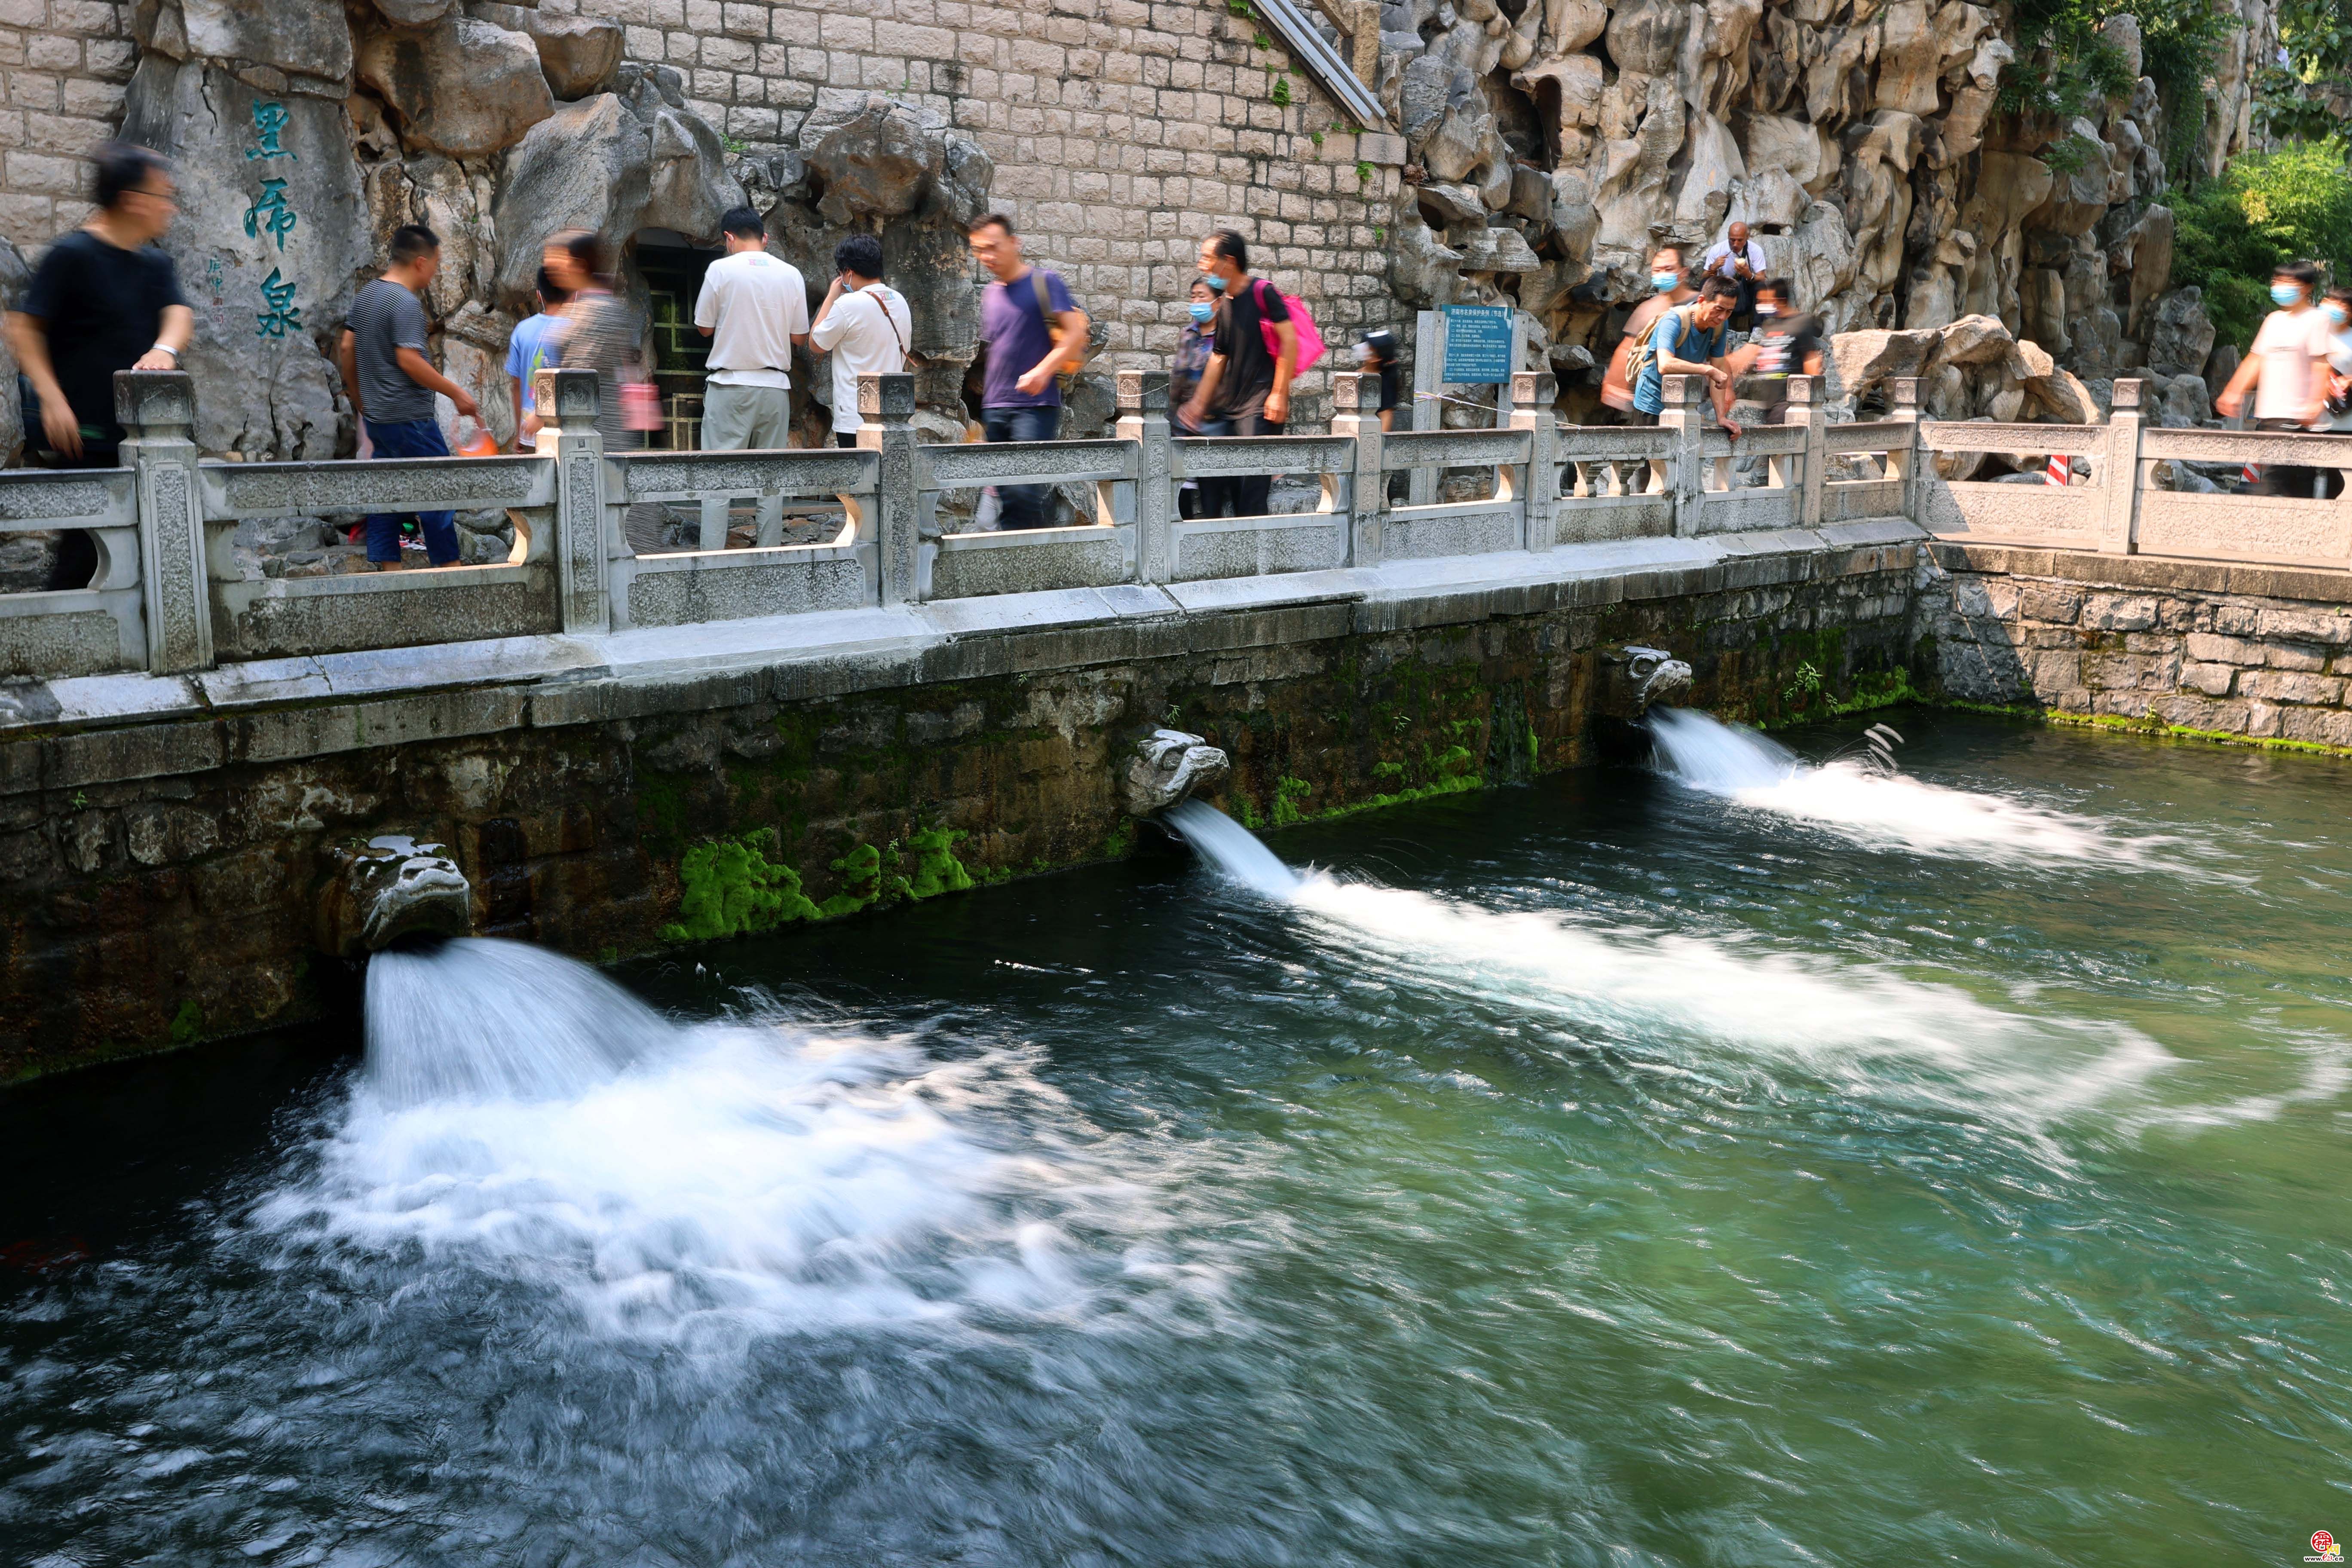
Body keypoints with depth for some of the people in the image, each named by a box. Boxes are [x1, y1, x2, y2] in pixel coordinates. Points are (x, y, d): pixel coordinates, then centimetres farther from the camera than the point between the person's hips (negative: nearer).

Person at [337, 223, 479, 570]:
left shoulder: (365, 296, 12)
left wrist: (359, 398, 23)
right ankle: (449, 567, 1)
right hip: (409, 418, -9)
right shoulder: (406, 302, -15)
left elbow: (346, 350, 15)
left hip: (377, 417, 9)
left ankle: (388, 567, 12)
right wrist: (456, 392, -17)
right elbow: (408, 359, -22)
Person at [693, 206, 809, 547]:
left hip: (730, 387, -3)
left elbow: (704, 328, 3)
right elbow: (800, 337, 6)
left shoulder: (721, 269, -5)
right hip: (775, 388, 3)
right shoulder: (791, 274, 4)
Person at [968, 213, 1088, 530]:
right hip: (994, 408, 7)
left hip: (1035, 406, -7)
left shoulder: (1044, 282, -3)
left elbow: (1076, 332, -13)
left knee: (1025, 494, -14)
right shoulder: (989, 294, 17)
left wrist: (1043, 371, -26)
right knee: (1008, 498, 6)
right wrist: (982, 411, 20)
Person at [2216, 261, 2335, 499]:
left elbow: (2321, 363, -10)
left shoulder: (2315, 319, -3)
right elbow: (2256, 359, 22)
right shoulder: (2274, 319, 18)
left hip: (2294, 415, -7)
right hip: (2267, 412, 7)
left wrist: (2316, 401, -20)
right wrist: (2234, 392, 19)